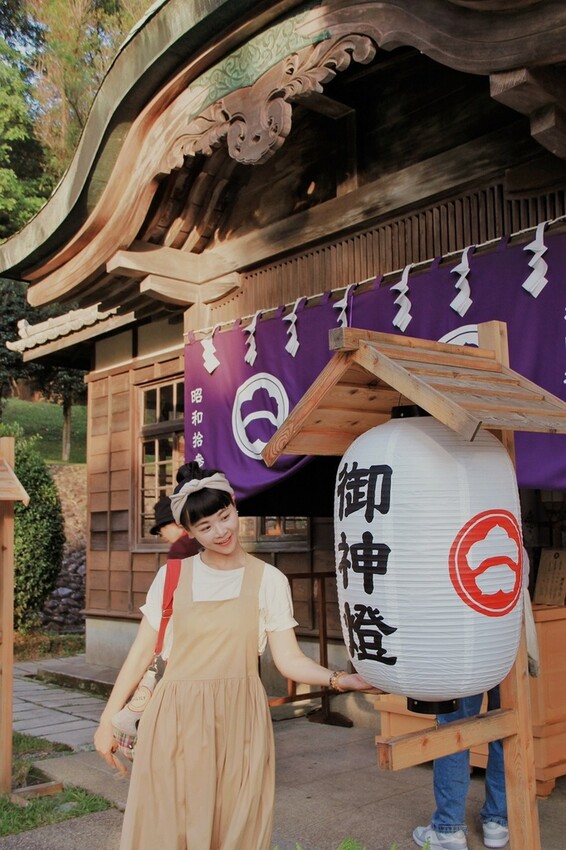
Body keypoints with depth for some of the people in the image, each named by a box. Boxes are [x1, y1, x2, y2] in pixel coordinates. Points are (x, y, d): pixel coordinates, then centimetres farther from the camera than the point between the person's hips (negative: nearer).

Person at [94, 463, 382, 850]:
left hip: (239, 721, 0)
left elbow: (289, 659, -3)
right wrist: (109, 718, 5)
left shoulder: (269, 580, -1)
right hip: (176, 718, 0)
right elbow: (141, 653, 6)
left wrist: (338, 679, -19)